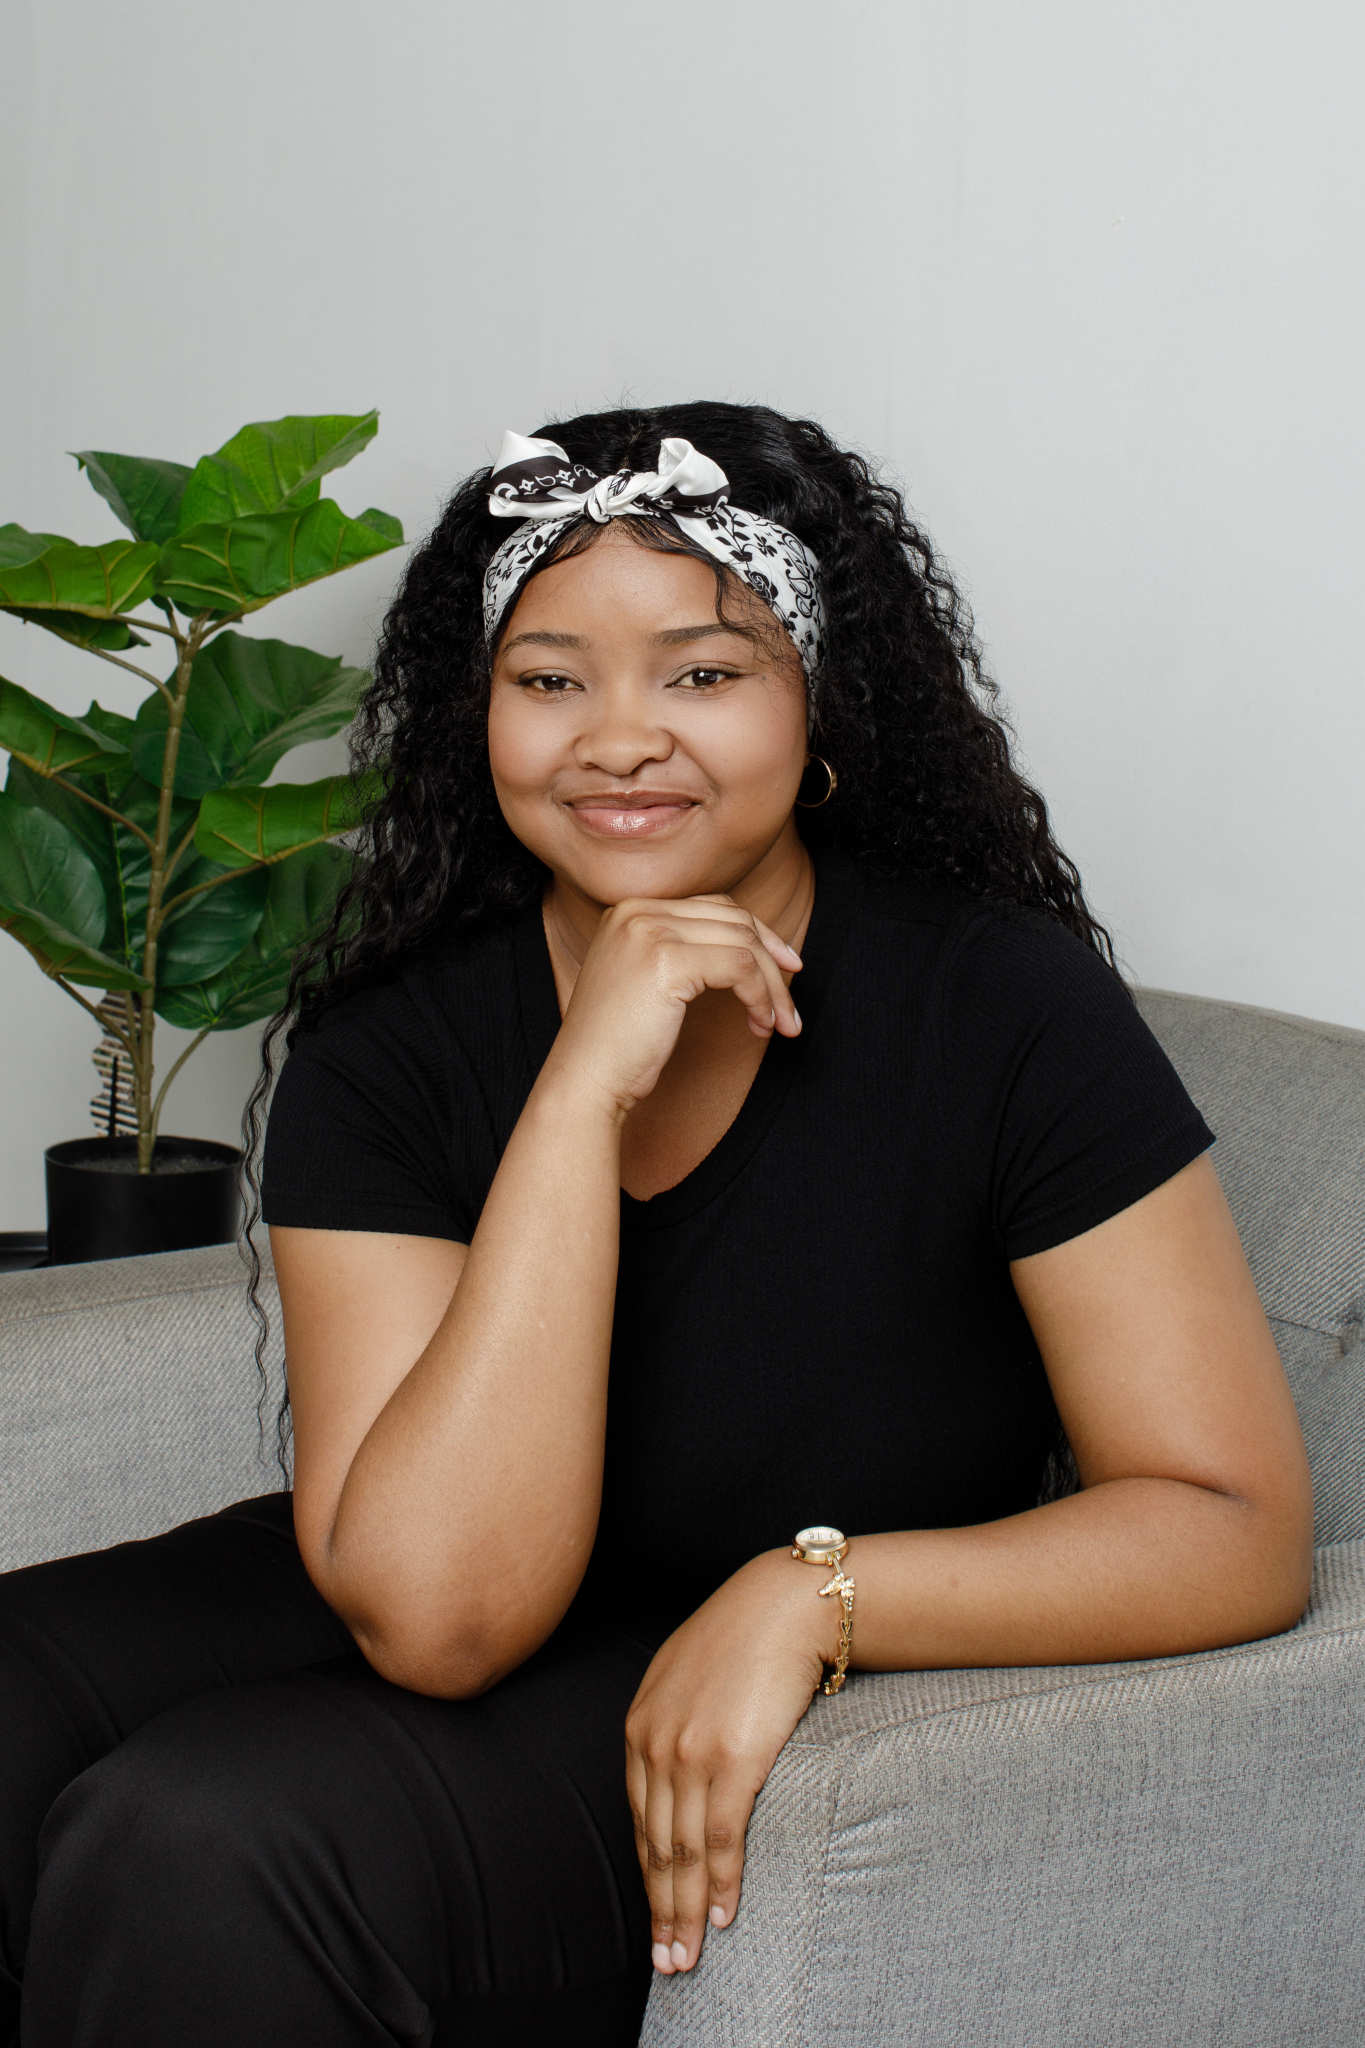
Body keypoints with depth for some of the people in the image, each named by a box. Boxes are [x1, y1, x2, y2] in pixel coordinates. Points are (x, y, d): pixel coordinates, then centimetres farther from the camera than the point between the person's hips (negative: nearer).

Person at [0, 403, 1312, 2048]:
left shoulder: (1003, 1008, -13)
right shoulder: (385, 1052, -9)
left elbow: (1238, 1529, -13)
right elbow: (438, 1613, -21)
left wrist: (807, 1594, -26)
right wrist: (584, 1092, -25)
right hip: (437, 1649, 4)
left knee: (201, 1841, -28)